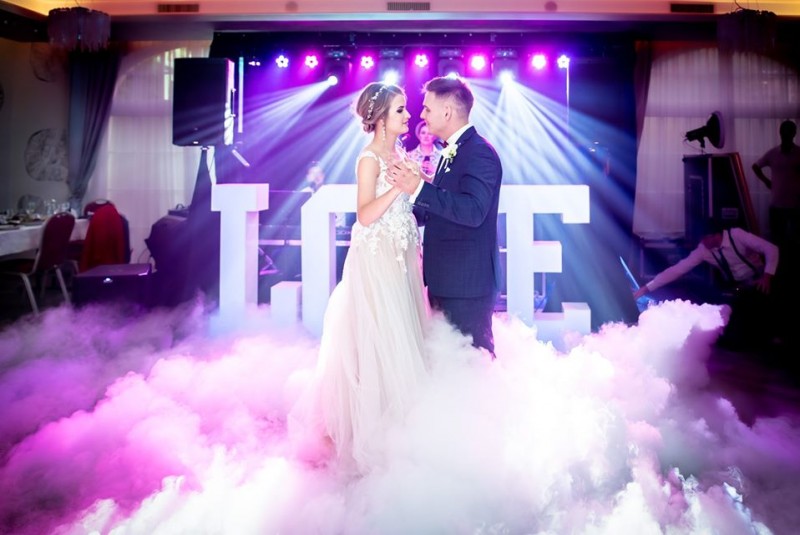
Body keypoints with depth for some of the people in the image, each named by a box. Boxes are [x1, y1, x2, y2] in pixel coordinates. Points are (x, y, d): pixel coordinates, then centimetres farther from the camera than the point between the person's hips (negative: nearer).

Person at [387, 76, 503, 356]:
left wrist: (419, 188, -34)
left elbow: (473, 211, -30)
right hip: (445, 280, 10)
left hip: (467, 283, -10)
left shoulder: (479, 152, -16)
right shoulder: (451, 152, 14)